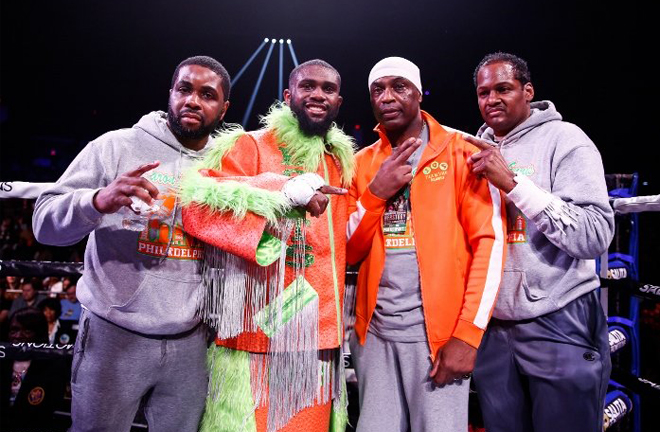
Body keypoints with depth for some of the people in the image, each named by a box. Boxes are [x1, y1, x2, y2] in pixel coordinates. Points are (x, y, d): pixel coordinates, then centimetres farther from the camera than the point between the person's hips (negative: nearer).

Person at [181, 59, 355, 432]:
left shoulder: (340, 163, 15)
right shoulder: (248, 146, -2)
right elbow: (196, 203, -18)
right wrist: (285, 191, -21)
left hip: (318, 336, 6)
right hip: (257, 332, -5)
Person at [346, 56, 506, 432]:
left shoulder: (461, 152, -2)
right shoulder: (362, 163, 9)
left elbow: (490, 241, -8)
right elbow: (347, 253, 6)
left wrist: (468, 333, -13)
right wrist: (375, 192, -9)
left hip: (439, 330, -3)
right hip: (375, 329, 4)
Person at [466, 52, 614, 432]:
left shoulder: (564, 139, -7)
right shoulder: (475, 151, 8)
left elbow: (596, 237, -20)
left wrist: (512, 182, -23)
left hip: (560, 327, -4)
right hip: (492, 327, 5)